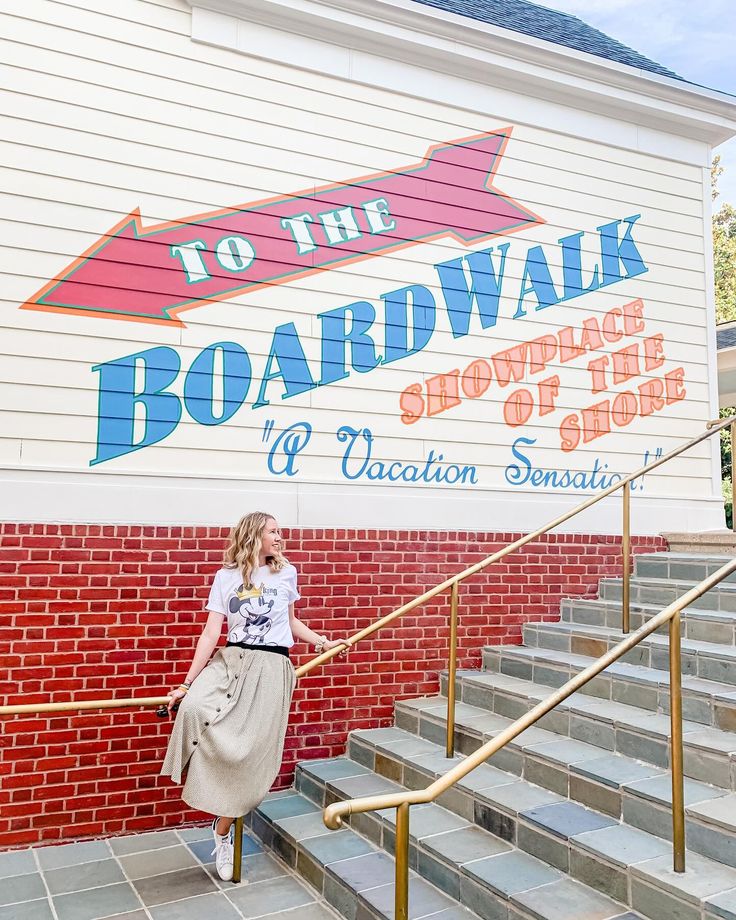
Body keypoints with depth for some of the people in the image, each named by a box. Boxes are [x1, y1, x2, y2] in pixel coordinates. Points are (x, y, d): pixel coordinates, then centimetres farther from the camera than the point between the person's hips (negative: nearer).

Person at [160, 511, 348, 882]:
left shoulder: (286, 573, 9)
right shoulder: (226, 577, 3)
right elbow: (211, 634, -1)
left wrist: (323, 642, 20)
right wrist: (187, 683, -5)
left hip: (271, 668, 1)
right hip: (230, 660, 0)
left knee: (251, 752, -6)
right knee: (193, 709, -31)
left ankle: (222, 831, 14)